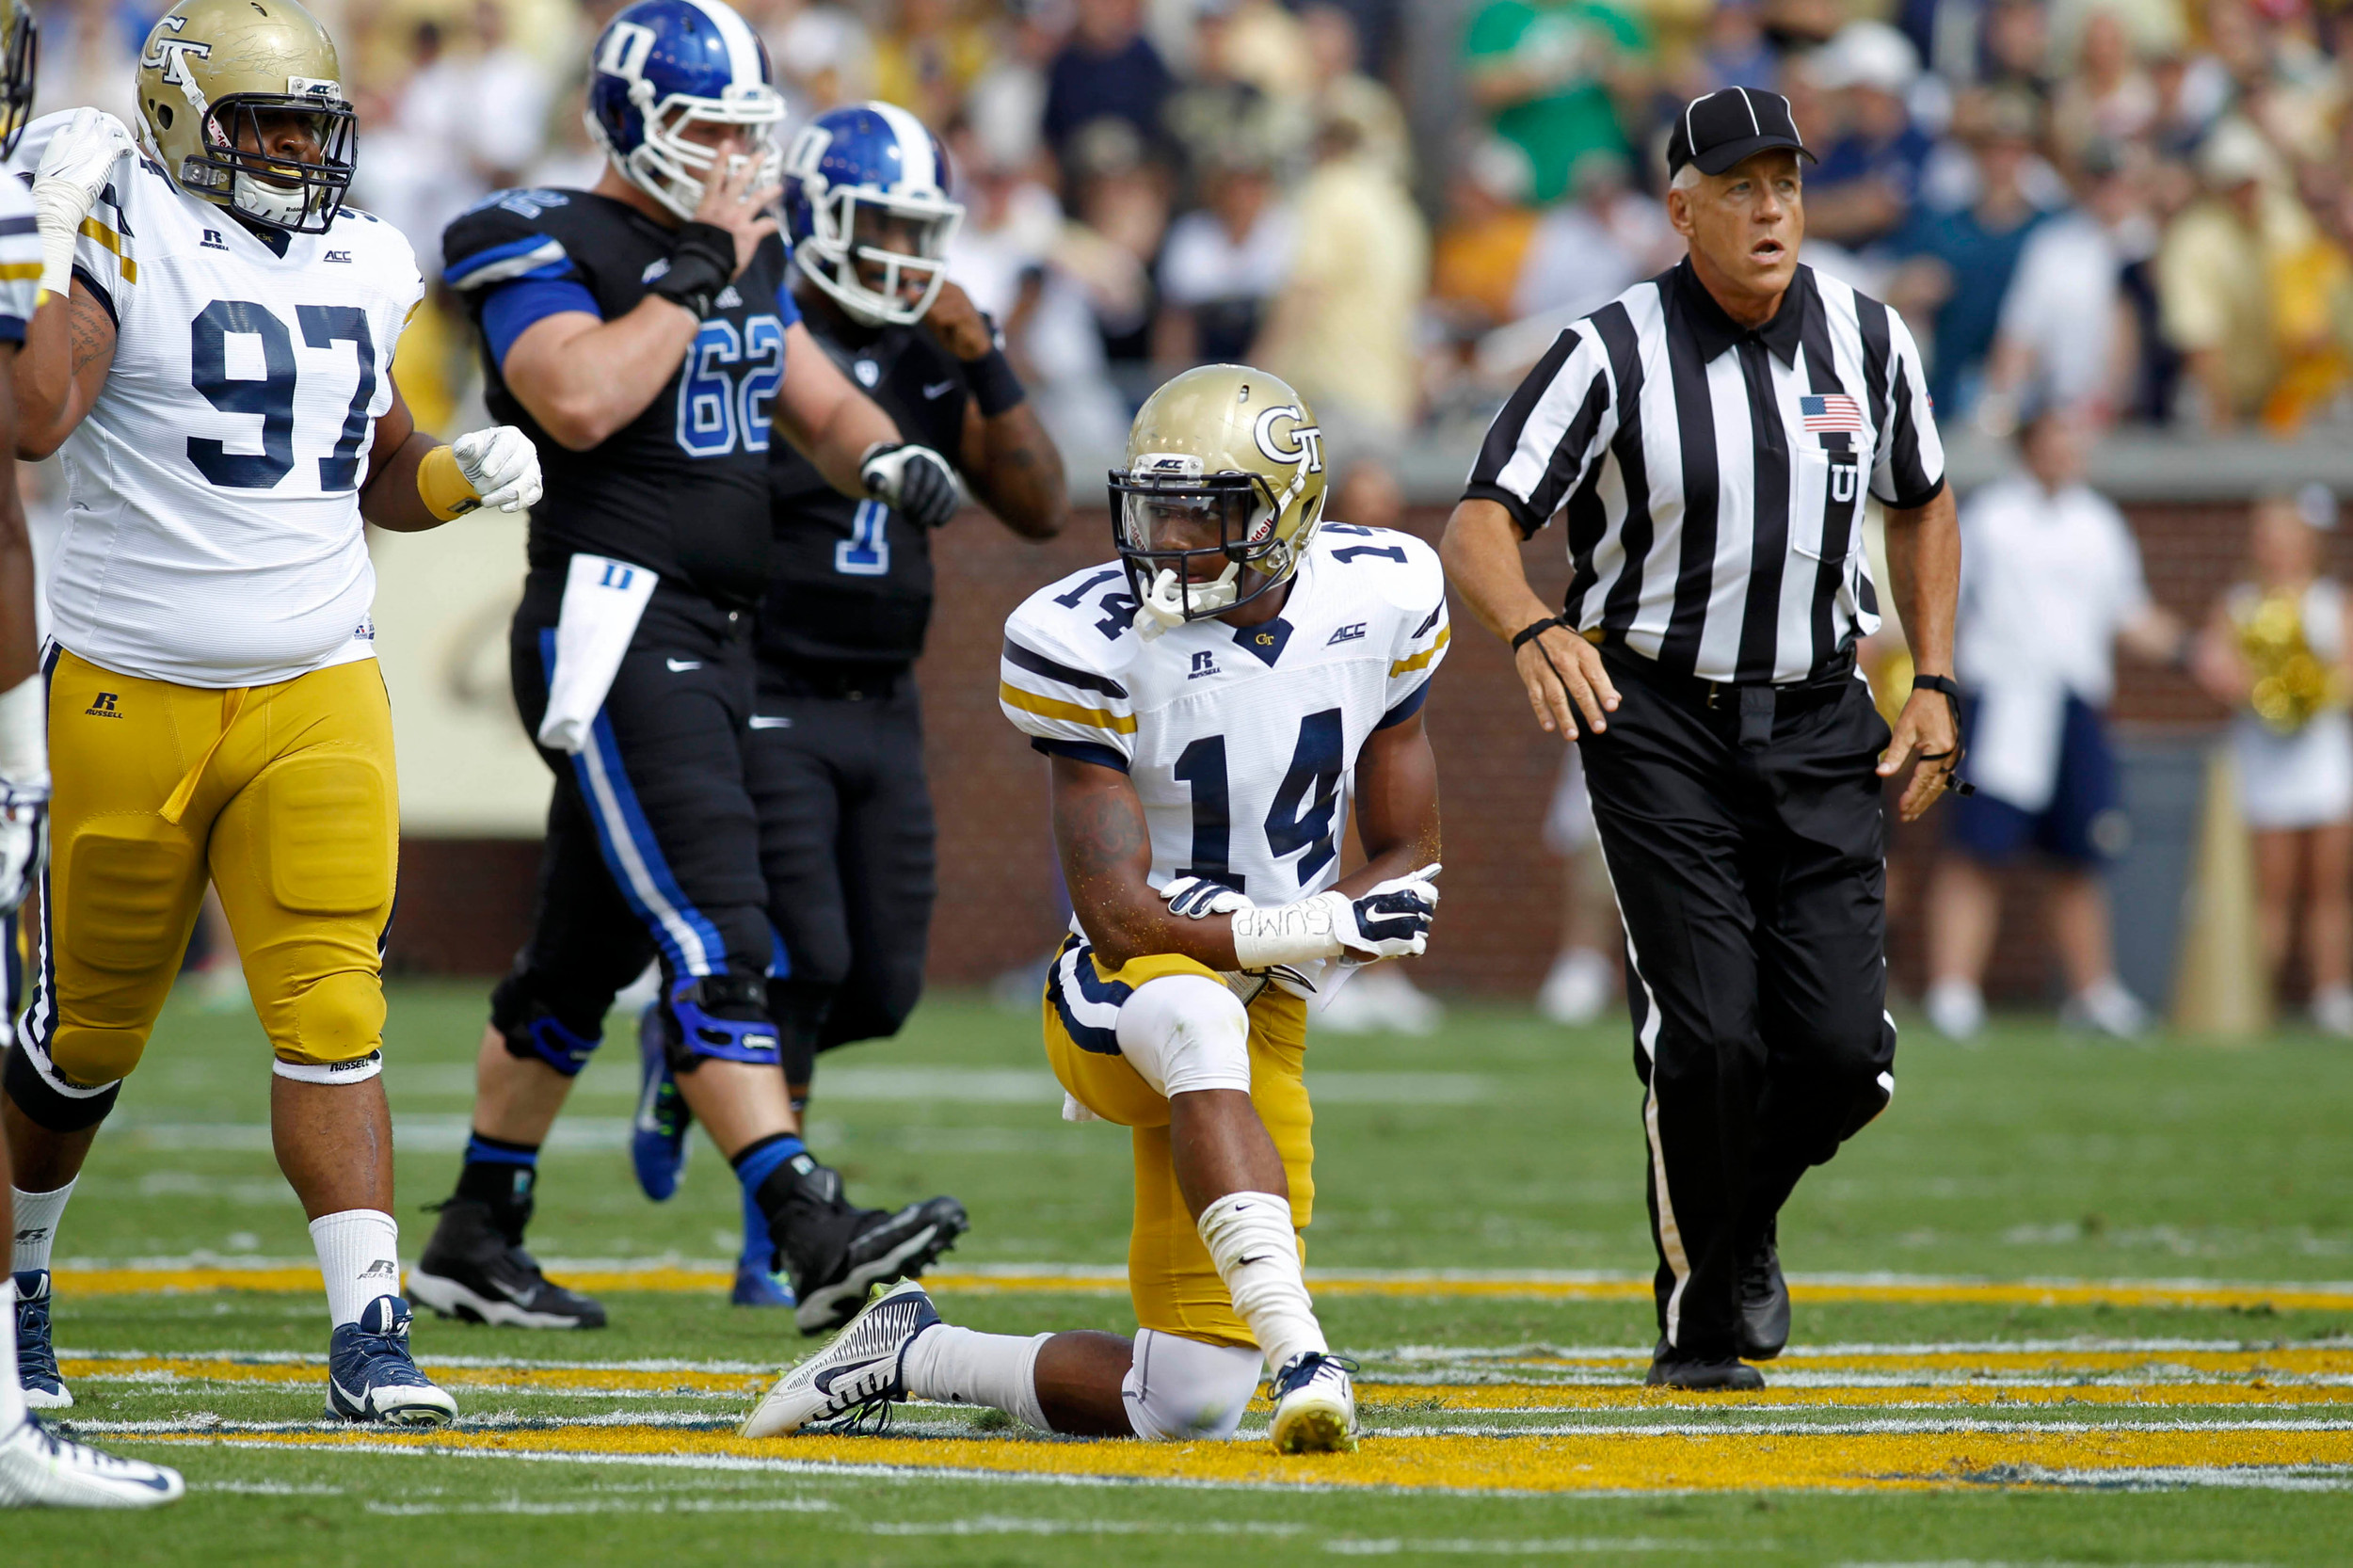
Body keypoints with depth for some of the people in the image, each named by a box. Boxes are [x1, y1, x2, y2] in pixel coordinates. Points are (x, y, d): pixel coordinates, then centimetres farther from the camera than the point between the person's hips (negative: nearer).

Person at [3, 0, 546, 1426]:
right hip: (132, 695, -3)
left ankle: (372, 1333, -14)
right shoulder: (121, 235, -8)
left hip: (318, 695, 3)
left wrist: (465, 476, 3)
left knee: (332, 1017, -10)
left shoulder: (363, 266, 11)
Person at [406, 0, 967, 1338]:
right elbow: (582, 401, -26)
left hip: (718, 641, 9)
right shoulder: (549, 250, -10)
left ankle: (476, 1240, 25)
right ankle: (813, 1234, -26)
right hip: (614, 630, -9)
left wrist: (886, 455, 0)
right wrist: (696, 270, -19)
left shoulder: (751, 255, 15)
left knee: (584, 959, 15)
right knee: (716, 939, -18)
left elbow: (818, 401, 22)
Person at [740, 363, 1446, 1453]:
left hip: (1268, 1007, 4)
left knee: (1188, 1405, -3)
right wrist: (1321, 925, -25)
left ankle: (915, 1356, 20)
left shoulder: (1379, 599, -3)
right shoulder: (1091, 642, -14)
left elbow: (1408, 875, 3)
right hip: (1120, 995, -4)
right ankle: (1299, 1356, -50)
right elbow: (1119, 918, -18)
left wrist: (1243, 931, -14)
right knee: (1198, 1016, -45)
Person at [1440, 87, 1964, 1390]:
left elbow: (1920, 504, 19)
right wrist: (1534, 632, -38)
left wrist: (1933, 683, 9)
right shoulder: (1613, 354, -11)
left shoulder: (1865, 340, 2)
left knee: (1840, 1049, -6)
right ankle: (1700, 1319, 8)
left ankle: (1743, 1213, 27)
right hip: (1659, 720, -3)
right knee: (1708, 1037, -12)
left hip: (1819, 728, 3)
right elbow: (1479, 527, -17)